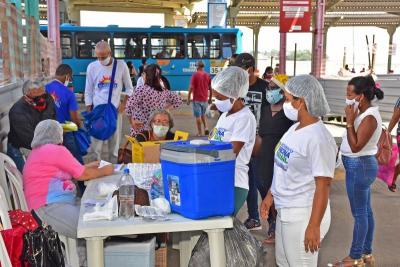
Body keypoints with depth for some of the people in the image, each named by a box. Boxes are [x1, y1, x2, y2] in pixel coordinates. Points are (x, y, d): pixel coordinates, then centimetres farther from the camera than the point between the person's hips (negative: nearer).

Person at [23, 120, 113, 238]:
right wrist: (104, 171, 14)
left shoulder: (36, 152, 21)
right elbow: (82, 175, -1)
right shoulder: (56, 150, -7)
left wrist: (88, 166, 37)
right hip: (51, 208, -10)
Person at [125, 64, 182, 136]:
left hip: (141, 130, -5)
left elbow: (129, 106, -23)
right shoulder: (164, 91, 5)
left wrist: (132, 122, -9)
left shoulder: (141, 90, -12)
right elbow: (178, 101, 18)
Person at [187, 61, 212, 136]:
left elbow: (191, 87, -13)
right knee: (203, 114, 22)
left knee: (198, 116, 3)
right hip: (205, 99, 4)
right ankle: (206, 128, 6)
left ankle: (200, 132, 5)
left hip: (197, 99, -4)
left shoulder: (195, 75, -8)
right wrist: (210, 98, 17)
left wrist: (188, 98, -7)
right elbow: (210, 88, 7)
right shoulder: (207, 75, 4)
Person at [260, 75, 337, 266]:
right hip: (285, 211, 9)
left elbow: (323, 187, -22)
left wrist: (314, 226, -22)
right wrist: (270, 195, 17)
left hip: (303, 216, -9)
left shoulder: (318, 139, -22)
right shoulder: (295, 128, 6)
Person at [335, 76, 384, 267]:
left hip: (359, 166, -10)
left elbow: (355, 146, -25)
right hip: (362, 165, 10)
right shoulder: (366, 113, 8)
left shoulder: (369, 117, -22)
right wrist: (352, 119, 5)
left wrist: (349, 121, -23)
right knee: (366, 211, 17)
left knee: (359, 213, 1)